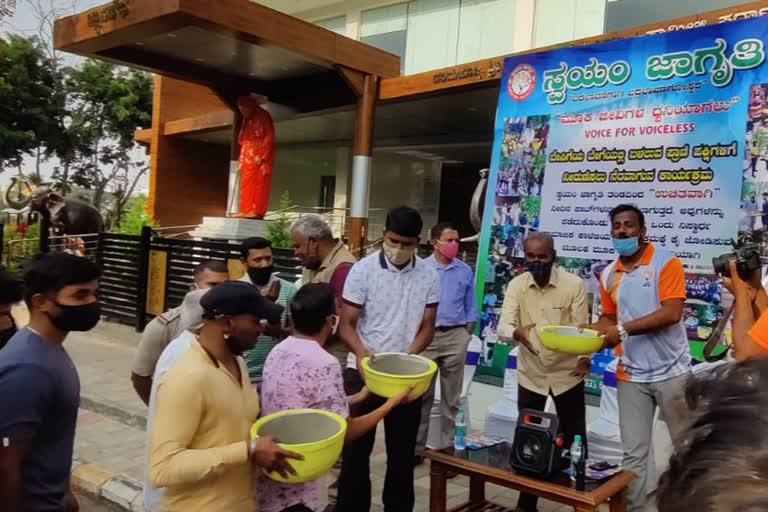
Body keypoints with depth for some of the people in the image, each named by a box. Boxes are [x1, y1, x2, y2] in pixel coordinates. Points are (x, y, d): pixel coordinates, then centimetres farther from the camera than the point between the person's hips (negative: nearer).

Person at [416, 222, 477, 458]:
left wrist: (467, 334, 2)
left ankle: (447, 446, 19)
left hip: (456, 336, 2)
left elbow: (471, 307, 9)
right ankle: (416, 447, 14)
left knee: (451, 397, 9)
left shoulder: (465, 271, 5)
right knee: (422, 395, 5)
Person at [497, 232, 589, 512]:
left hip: (567, 373, -2)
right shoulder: (516, 285, -5)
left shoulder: (573, 284, -10)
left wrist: (586, 357, -27)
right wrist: (517, 332, -38)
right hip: (530, 374, 2)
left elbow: (582, 328, -8)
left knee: (574, 440, 7)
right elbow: (503, 326, -15)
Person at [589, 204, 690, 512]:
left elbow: (671, 313, -20)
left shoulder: (666, 263, -9)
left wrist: (623, 330, -24)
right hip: (630, 376, 4)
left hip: (670, 372, -3)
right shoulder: (609, 275, 6)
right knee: (633, 454, 7)